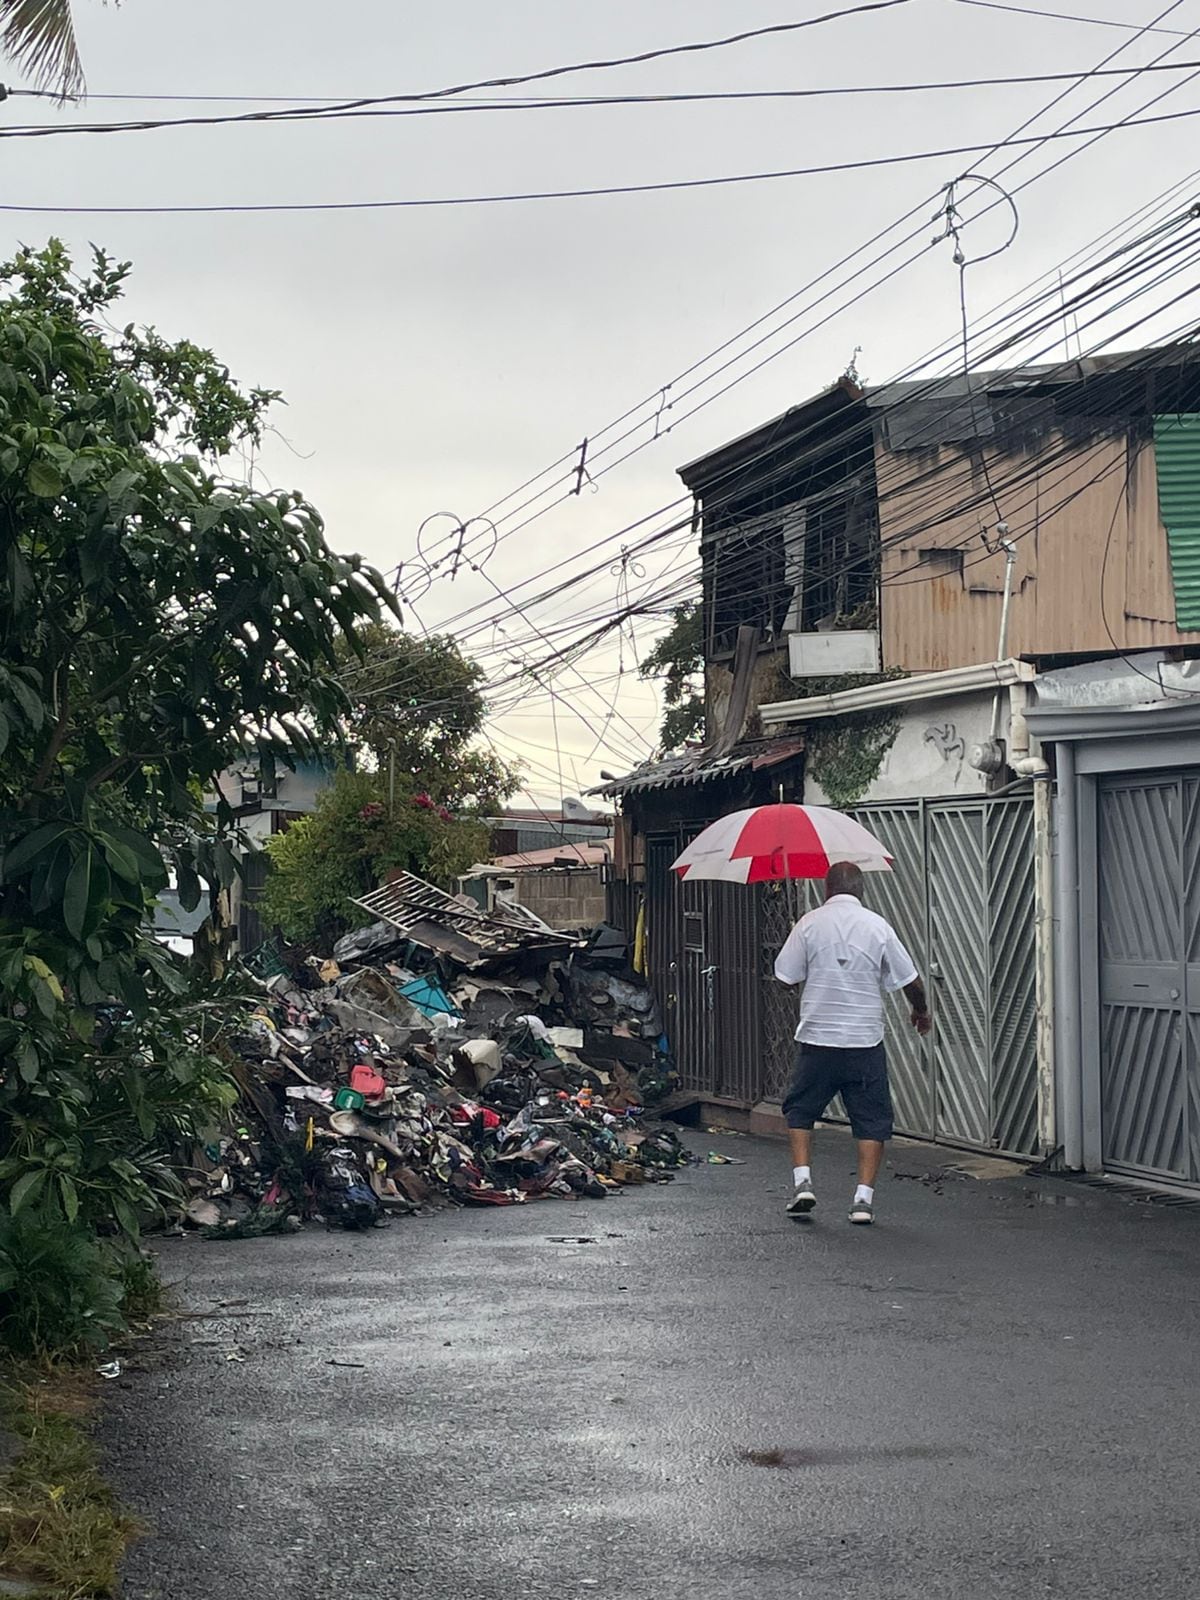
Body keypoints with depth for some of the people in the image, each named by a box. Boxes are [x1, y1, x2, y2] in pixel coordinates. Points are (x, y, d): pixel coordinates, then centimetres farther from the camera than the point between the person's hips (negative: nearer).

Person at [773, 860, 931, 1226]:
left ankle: (803, 1180, 5)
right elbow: (909, 980, 3)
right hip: (865, 1041, 0)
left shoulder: (809, 924, -3)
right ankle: (864, 1198, 3)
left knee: (800, 1111, 17)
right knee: (871, 1119, 8)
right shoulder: (878, 926, -2)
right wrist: (921, 1011, 23)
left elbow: (786, 977, 1)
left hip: (816, 1038, 0)